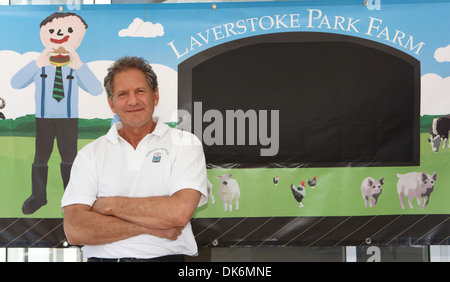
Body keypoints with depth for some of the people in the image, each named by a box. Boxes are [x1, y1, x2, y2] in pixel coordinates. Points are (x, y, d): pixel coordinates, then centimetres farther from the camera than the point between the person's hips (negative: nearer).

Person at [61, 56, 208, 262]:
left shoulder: (185, 143, 9)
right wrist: (149, 226, -5)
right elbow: (74, 230, 1)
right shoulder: (91, 153, 13)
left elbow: (180, 213, -6)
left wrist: (111, 204, 0)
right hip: (104, 258, 1)